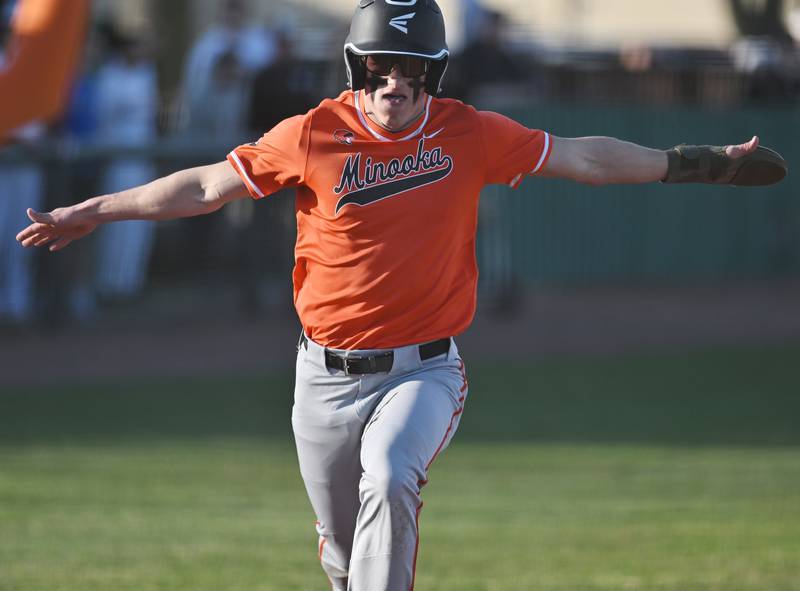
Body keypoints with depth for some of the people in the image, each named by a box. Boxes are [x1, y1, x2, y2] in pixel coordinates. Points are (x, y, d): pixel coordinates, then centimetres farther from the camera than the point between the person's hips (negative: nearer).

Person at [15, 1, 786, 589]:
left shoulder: (468, 135, -2)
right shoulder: (312, 137, -5)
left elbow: (580, 157, 6)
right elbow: (208, 185, 1)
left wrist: (695, 165, 5)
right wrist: (95, 211, -3)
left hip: (424, 372, -1)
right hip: (327, 378, 1)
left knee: (389, 477, -29)